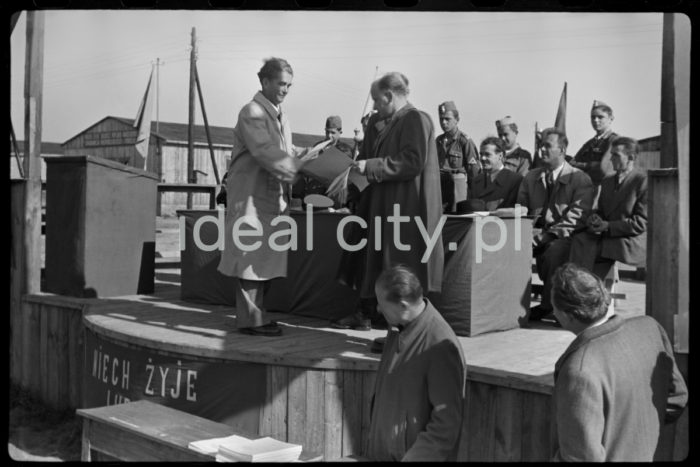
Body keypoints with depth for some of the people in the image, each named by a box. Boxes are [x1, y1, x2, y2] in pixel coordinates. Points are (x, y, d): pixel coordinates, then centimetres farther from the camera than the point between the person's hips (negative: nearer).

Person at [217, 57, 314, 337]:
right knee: (251, 257, -3)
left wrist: (307, 153, -1)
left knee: (265, 259, 12)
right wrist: (301, 168, -26)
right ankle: (250, 319, 4)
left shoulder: (280, 116, 18)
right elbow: (266, 153, -22)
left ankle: (255, 313, 22)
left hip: (273, 198, 9)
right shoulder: (252, 113, -11)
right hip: (251, 196, -9)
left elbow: (286, 152, 17)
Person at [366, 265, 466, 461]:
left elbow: (446, 425, -21)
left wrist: (413, 458, -18)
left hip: (414, 455, -6)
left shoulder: (440, 347, -24)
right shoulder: (396, 330, 2)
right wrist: (374, 446, 11)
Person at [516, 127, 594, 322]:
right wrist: (531, 233, -9)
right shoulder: (530, 178, 17)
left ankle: (547, 306, -21)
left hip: (562, 238, -4)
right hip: (536, 235, 5)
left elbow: (574, 219, -9)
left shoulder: (580, 179, 1)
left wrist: (547, 235, -21)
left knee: (553, 250, -36)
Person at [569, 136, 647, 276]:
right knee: (579, 239, -22)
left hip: (633, 242, -7)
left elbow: (641, 223, -10)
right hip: (608, 236, 7)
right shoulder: (607, 181, 18)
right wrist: (594, 218, -2)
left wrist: (608, 226, -16)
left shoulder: (643, 181, -6)